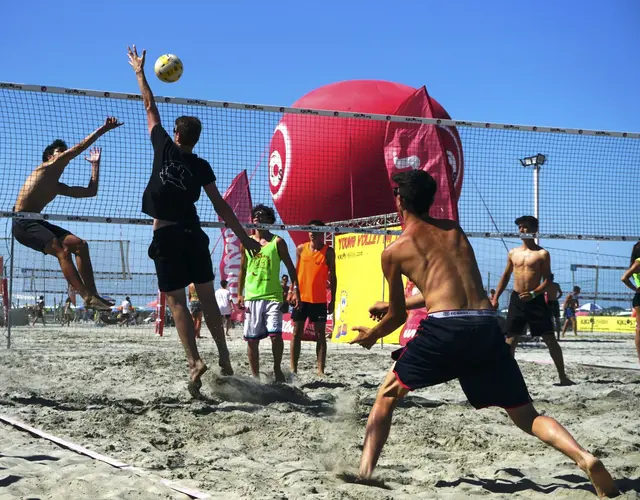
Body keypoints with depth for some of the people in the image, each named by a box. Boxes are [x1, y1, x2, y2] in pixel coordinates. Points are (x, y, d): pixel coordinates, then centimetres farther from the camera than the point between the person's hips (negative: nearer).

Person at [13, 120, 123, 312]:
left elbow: (90, 191, 23)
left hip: (36, 223, 9)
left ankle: (92, 294, -4)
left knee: (79, 244, 0)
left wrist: (95, 163, 27)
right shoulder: (45, 167, -2)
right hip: (23, 223, -9)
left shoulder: (58, 187, 22)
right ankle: (88, 298, -31)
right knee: (62, 250, -25)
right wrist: (103, 129, -8)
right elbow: (79, 148, -9)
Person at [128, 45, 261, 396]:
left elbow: (150, 108, 10)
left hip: (166, 236, -3)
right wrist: (243, 236, 6)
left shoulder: (165, 148, -1)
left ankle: (194, 361, -17)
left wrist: (139, 71, 20)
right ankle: (224, 358, 10)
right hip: (193, 234, 3)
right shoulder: (201, 167, 3)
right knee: (207, 297, 11)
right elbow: (220, 206, 1)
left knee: (176, 301, -3)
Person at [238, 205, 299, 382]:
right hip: (251, 297, 3)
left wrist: (295, 290, -7)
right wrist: (239, 294, 9)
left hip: (273, 296, -3)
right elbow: (242, 269, 16)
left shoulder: (277, 242, 2)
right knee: (252, 339, 4)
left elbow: (290, 267, 3)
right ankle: (255, 376, 14)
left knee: (275, 334, -14)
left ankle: (277, 369, 6)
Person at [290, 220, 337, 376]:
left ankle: (320, 370, 3)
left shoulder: (328, 252, -1)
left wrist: (333, 300, -2)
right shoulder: (301, 249, 5)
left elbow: (332, 276, 2)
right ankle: (293, 369, 10)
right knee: (296, 333, 4)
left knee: (320, 335, 0)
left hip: (319, 300, -2)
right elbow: (296, 271, 10)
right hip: (301, 297, 2)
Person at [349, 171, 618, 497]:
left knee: (388, 394, 19)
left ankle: (365, 471, 9)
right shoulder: (454, 230, 25)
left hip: (443, 329, -3)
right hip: (486, 327, 4)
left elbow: (398, 316, 20)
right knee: (526, 415, 12)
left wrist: (372, 335, 41)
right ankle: (585, 458, -11)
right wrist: (392, 304, 48)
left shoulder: (394, 250, 12)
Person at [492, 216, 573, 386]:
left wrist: (533, 293, -20)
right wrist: (496, 297, 12)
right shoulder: (513, 253, 11)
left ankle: (563, 376, 4)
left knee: (550, 339, -3)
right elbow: (505, 277, 19)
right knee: (511, 340, 1)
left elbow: (547, 280, -5)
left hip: (536, 300, -3)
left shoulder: (542, 254, -1)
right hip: (516, 299, 3)